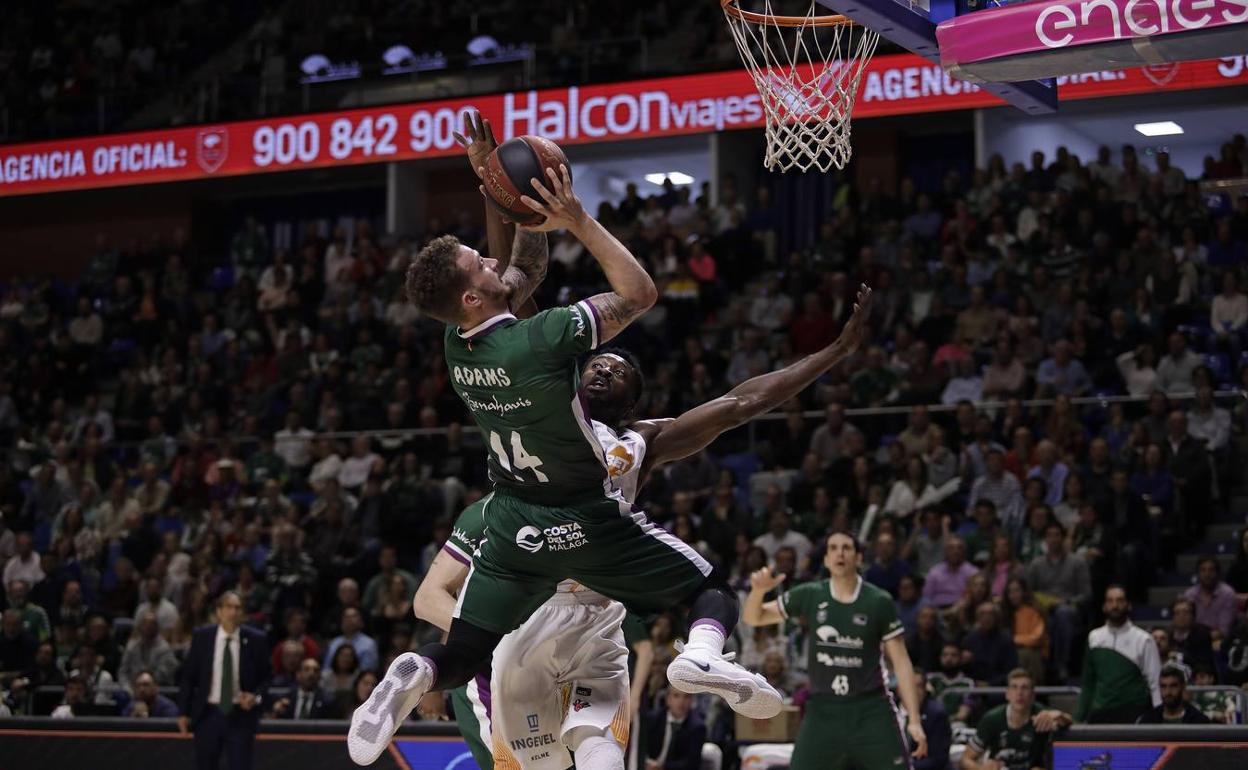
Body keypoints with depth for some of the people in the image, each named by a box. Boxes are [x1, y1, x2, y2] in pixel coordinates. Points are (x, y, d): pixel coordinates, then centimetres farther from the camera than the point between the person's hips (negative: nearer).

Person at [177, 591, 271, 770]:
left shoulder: (254, 639, -2)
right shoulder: (202, 636, -1)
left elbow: (266, 676, 8)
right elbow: (188, 676, 4)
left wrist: (255, 695, -12)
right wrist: (183, 712, 0)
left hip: (241, 716, -1)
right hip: (208, 714, 1)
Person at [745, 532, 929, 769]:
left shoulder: (879, 602, -4)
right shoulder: (810, 596, 0)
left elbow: (900, 661, -1)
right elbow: (754, 618, 8)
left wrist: (914, 720, -7)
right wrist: (758, 590, -15)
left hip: (871, 710, -1)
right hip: (823, 711, 1)